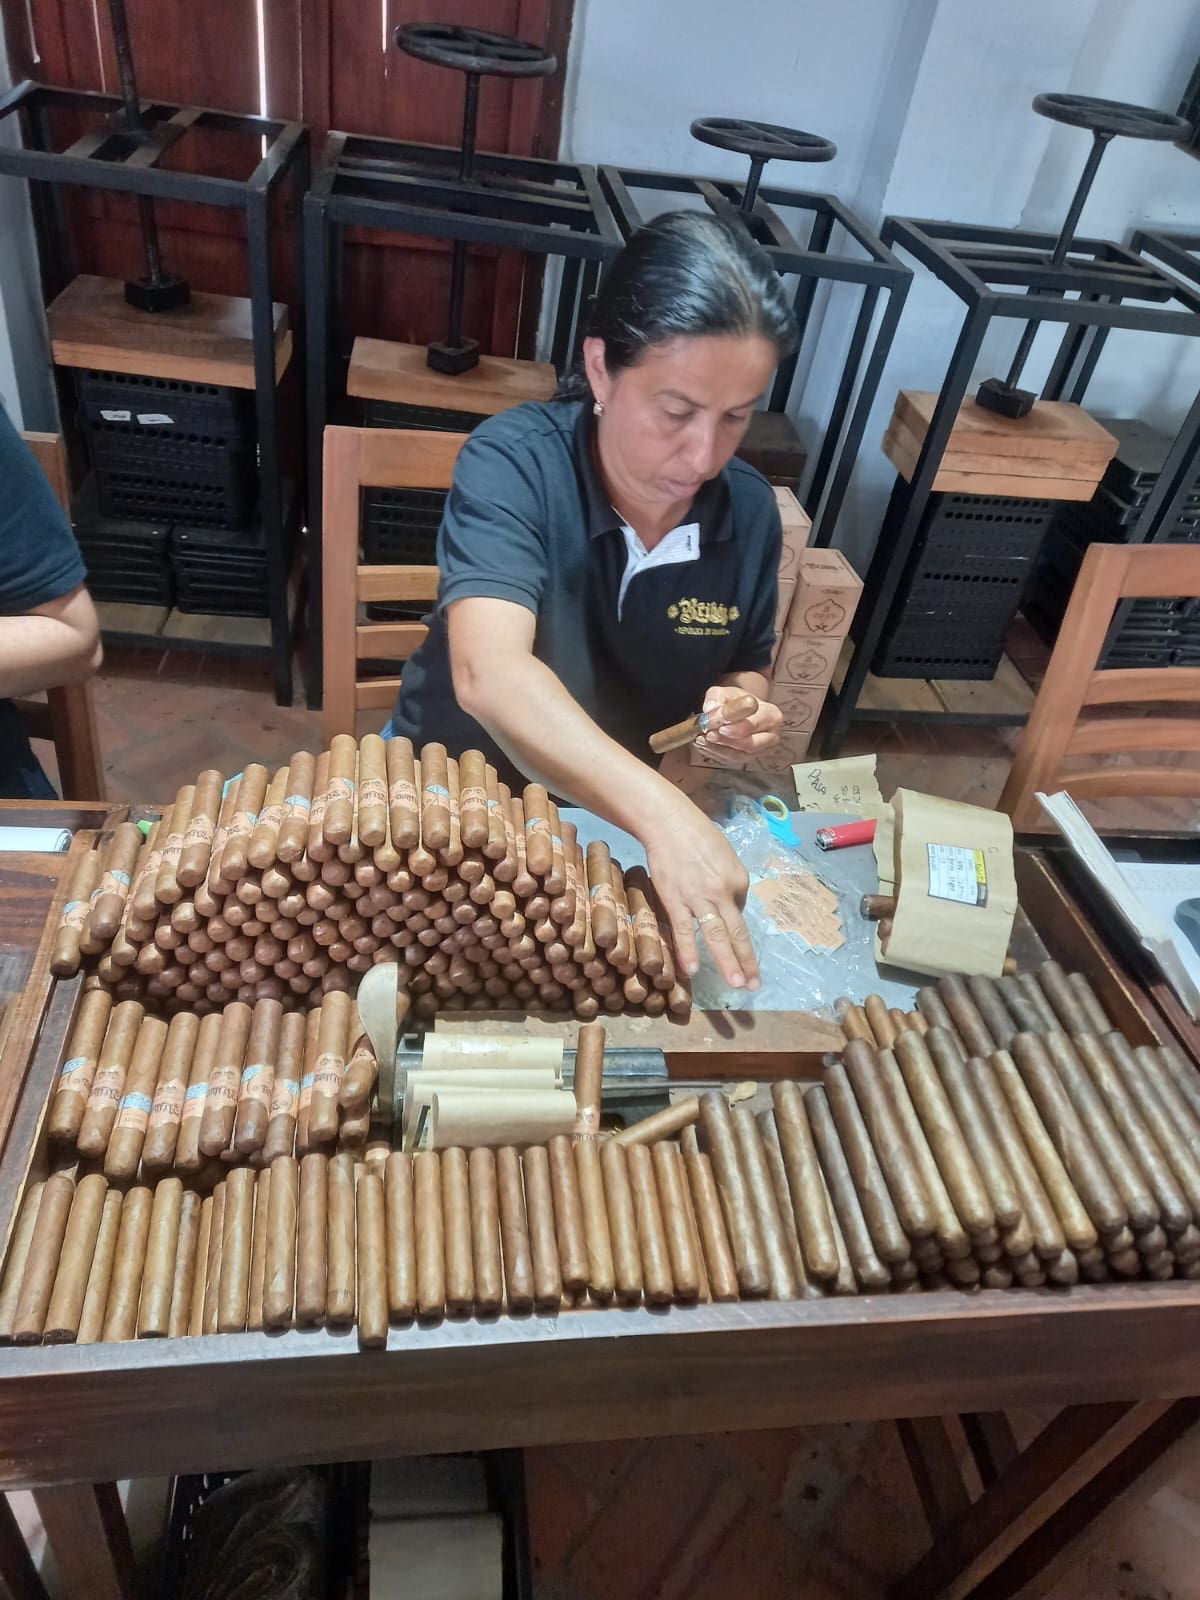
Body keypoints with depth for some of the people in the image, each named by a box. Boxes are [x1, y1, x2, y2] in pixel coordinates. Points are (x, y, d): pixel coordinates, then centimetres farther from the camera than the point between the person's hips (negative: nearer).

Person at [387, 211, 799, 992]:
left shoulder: (749, 509, -9)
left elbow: (744, 669, 8)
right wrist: (660, 811, -52)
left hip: (622, 807, 4)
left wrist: (736, 705, -16)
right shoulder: (514, 462, -23)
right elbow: (490, 675, -40)